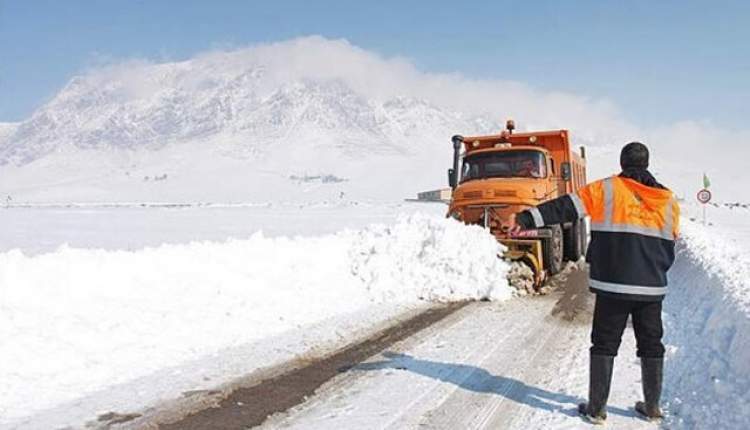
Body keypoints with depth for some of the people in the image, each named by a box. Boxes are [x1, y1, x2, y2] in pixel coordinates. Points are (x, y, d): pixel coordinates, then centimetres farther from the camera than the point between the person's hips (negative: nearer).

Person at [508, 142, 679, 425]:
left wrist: (526, 219, -13)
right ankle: (652, 406, 22)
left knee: (604, 345, 5)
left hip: (613, 285, -3)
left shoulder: (606, 189, -4)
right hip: (653, 287, 3)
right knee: (651, 346, 15)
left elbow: (566, 207, -12)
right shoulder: (668, 200, 8)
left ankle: (596, 408, 6)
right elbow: (671, 244, 14)